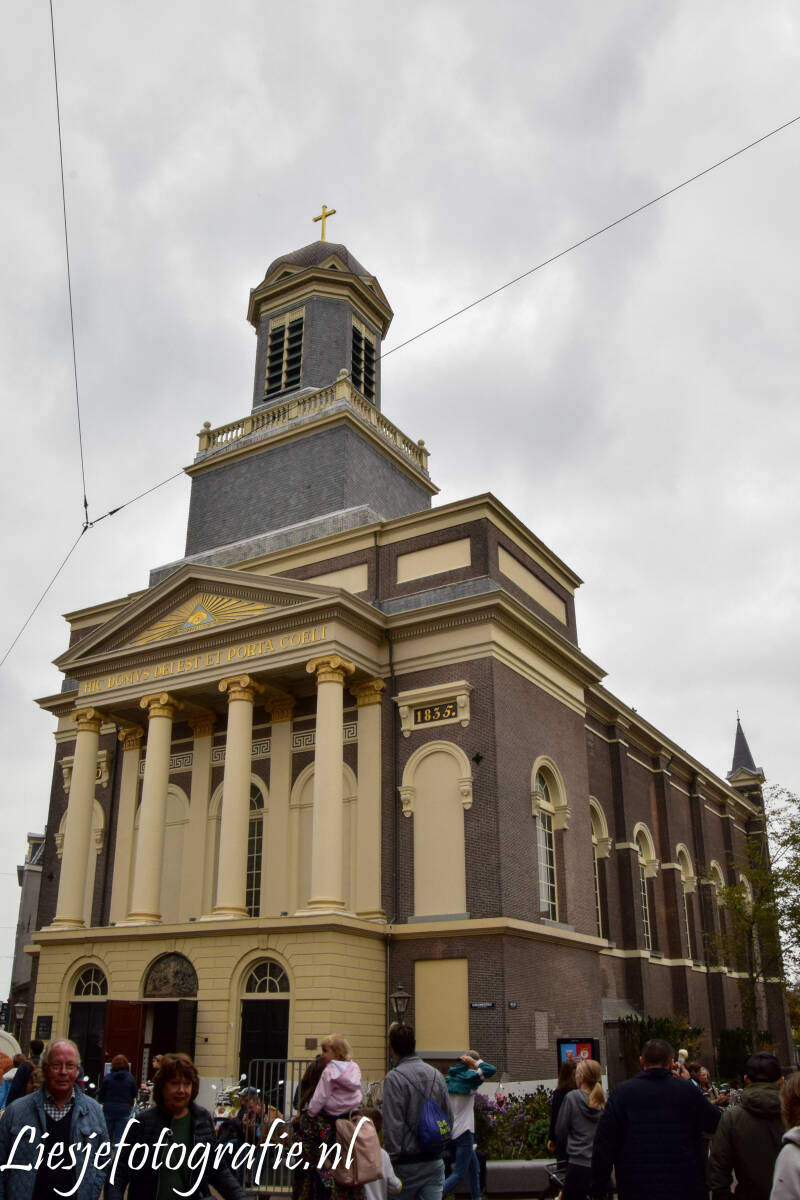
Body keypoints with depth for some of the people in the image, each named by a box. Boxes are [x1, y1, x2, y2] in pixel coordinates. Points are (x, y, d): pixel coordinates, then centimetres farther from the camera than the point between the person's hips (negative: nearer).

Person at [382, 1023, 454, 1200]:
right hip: (435, 1161, 4)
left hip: (408, 1164, -4)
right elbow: (449, 1117, 8)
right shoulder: (437, 1075, 4)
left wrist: (392, 1158, -7)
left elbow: (393, 1126, -15)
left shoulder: (394, 1078, -13)